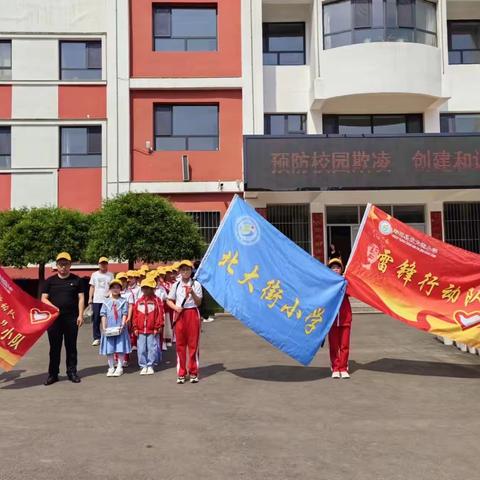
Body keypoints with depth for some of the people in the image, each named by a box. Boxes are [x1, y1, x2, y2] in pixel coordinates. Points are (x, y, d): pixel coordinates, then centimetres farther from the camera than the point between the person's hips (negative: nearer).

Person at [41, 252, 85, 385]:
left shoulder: (76, 280, 5)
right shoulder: (50, 281, 6)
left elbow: (81, 298, 3)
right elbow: (44, 299, 5)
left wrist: (80, 315, -4)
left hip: (71, 318, 0)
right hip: (54, 318, 1)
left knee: (71, 346, 7)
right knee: (54, 347, 6)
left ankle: (72, 372, 17)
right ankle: (53, 374, 15)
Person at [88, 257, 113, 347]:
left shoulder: (110, 275, 6)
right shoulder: (94, 274, 11)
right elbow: (92, 287, 11)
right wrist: (90, 298, 3)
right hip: (96, 300, 2)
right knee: (96, 320, 3)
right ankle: (96, 338, 10)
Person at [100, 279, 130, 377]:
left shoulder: (123, 301, 1)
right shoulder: (106, 302, 6)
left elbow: (124, 314, -4)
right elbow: (103, 315, 2)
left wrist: (122, 325, -15)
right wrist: (104, 327, -7)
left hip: (120, 328, -2)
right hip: (108, 329, 2)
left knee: (121, 348, 0)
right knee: (109, 349, 6)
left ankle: (119, 367, 10)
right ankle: (111, 367, 17)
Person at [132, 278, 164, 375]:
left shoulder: (156, 300, -1)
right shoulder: (139, 301, 8)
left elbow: (160, 314, -4)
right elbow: (135, 315, 9)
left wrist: (157, 327, -7)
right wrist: (135, 328, 5)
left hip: (152, 331, -3)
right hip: (141, 330, 3)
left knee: (152, 348, 2)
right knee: (141, 349, 5)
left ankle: (150, 365, 15)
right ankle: (143, 366, 16)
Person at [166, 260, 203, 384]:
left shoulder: (196, 284, 0)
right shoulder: (176, 285, 6)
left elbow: (198, 303, -2)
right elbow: (169, 301, 11)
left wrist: (192, 293, -19)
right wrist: (175, 307, -8)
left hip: (192, 314, -2)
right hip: (179, 314, 2)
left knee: (193, 344, 2)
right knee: (180, 344, 4)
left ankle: (193, 373, 13)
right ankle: (181, 374, 13)